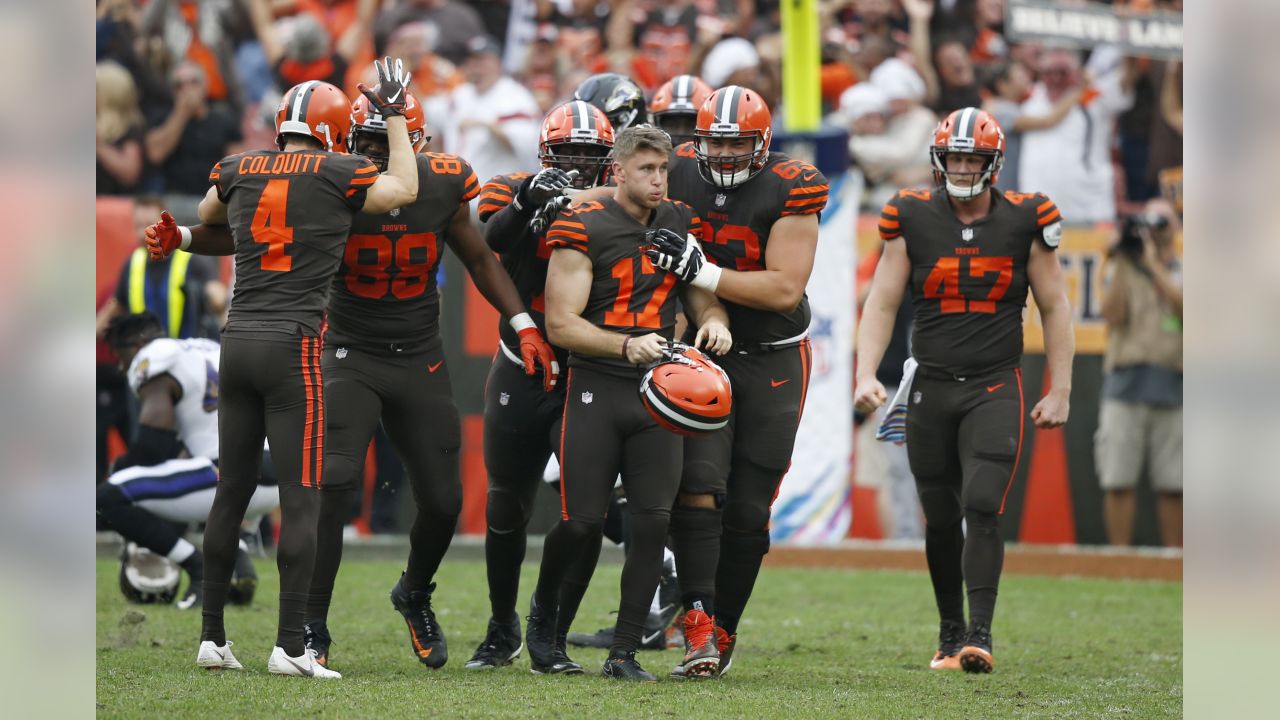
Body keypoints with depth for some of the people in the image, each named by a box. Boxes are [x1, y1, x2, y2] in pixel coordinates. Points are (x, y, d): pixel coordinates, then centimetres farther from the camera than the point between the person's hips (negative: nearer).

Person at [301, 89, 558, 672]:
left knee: (443, 501, 5)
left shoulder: (443, 187, -7)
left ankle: (415, 595, 37)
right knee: (331, 487, -20)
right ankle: (312, 630, -11)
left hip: (420, 361, 3)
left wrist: (523, 326, 4)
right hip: (350, 356, -3)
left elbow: (479, 259, 10)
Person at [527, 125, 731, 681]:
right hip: (595, 388, -4)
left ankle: (624, 652, 2)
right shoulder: (584, 229, -8)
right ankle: (544, 608, 26)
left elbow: (701, 295, 18)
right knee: (582, 523, -6)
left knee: (652, 523, -6)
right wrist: (626, 345, -26)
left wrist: (714, 319, -7)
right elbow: (561, 324, -12)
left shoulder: (680, 225, 9)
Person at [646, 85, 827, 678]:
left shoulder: (791, 189, -15)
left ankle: (722, 629, 15)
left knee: (748, 510, 1)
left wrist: (701, 271, -28)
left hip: (773, 361, -1)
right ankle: (698, 625, -18)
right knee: (698, 484, -17)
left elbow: (785, 290, -21)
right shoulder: (677, 174, -6)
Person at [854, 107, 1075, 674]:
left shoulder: (1025, 222, -1)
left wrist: (1060, 392, 4)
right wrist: (866, 375, -11)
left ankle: (980, 635, -19)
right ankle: (950, 632, 22)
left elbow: (1054, 309, 6)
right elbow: (882, 303, 3)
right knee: (941, 520, 7)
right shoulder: (913, 219, 0)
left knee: (981, 507, -17)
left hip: (994, 390, -2)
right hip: (931, 391, 2)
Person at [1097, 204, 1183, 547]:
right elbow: (1112, 315, -3)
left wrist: (1154, 264, -7)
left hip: (1171, 390, 0)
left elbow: (1184, 307, -7)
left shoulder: (1182, 272, 13)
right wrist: (1121, 262, -5)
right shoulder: (1123, 270, 13)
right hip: (1126, 385, 0)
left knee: (1173, 485, 1)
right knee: (1119, 480, -6)